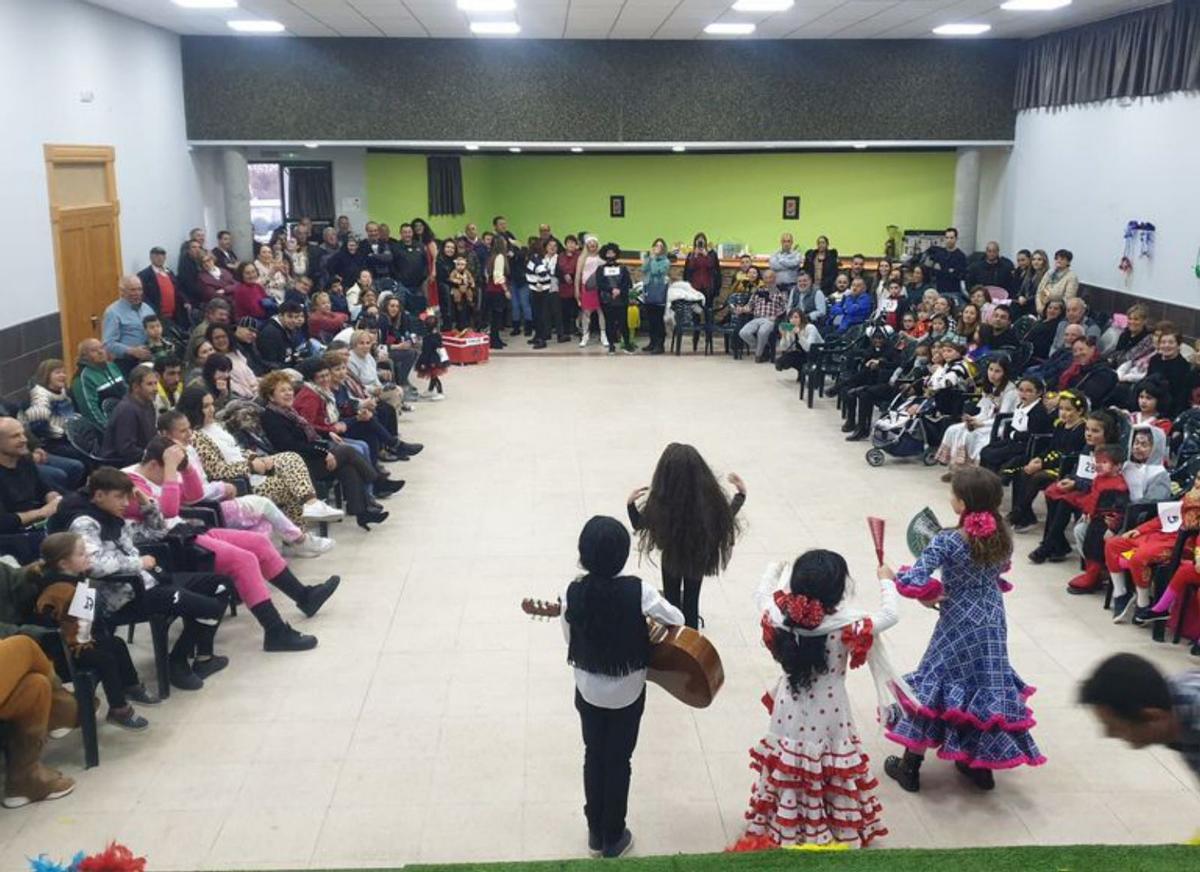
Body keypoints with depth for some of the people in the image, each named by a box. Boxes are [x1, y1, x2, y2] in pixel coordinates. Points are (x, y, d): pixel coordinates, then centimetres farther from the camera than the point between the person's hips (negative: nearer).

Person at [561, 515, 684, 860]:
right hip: (628, 693, -1)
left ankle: (595, 834, 33)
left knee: (594, 757, 20)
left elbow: (570, 642, -4)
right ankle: (614, 839, 28)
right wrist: (646, 620, 12)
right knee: (619, 761, 15)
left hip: (588, 691, 1)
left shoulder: (573, 593, -19)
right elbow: (677, 619, -8)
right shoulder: (637, 590, -23)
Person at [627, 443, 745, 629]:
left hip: (672, 558, -1)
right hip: (699, 557, 1)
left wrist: (630, 503, -4)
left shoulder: (660, 500, -31)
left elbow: (639, 524, -14)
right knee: (692, 602, 23)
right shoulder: (709, 495, -27)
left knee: (672, 600, 23)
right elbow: (726, 517, -6)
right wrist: (741, 493, 5)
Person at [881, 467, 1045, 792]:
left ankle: (910, 767, 17)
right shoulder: (1002, 537, -5)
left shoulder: (947, 542, -23)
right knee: (985, 686, 18)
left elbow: (914, 583, -28)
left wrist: (890, 575, -8)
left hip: (958, 626, -5)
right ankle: (980, 764, 30)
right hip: (992, 624, 5)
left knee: (932, 687, 8)